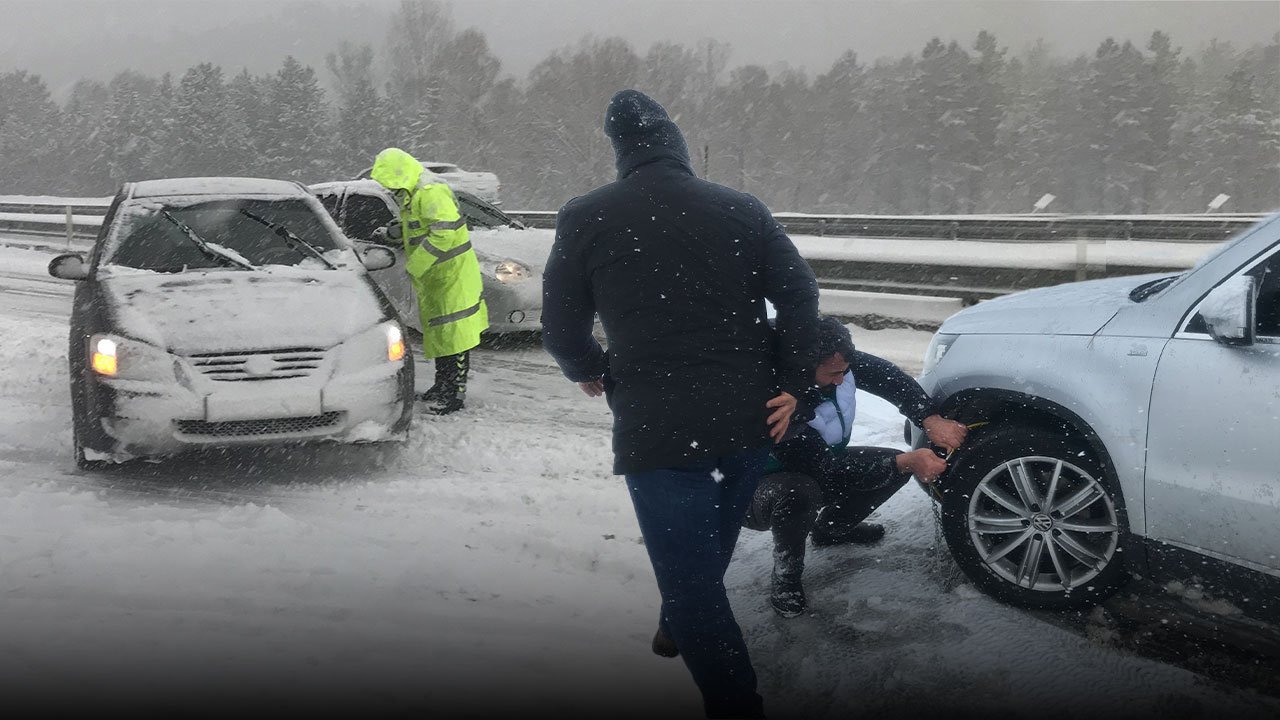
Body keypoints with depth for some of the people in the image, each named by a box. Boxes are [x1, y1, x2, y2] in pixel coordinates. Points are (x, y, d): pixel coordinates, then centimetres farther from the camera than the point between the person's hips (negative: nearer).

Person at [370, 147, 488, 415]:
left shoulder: (431, 191, -20)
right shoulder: (412, 194, 14)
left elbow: (444, 232, -28)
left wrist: (414, 265, -25)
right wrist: (399, 230, 5)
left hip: (451, 274, -11)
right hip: (431, 276, 11)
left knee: (453, 332, -9)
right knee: (436, 330, 17)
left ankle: (456, 393, -7)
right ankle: (443, 385, 29)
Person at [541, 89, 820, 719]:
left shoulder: (587, 217, -3)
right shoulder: (740, 209, 3)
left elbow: (560, 327, 1)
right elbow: (799, 293, -1)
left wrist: (590, 373, 20)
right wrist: (792, 384, 6)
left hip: (659, 431, -5)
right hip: (748, 422, 5)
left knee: (691, 581, 0)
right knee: (709, 555, 27)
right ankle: (679, 632, 51)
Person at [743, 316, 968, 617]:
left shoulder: (837, 360, -21)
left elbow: (886, 375, -11)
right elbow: (827, 470, -35)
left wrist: (932, 420, -26)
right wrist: (905, 463, -36)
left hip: (819, 466, 7)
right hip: (762, 487, -7)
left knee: (898, 464, -3)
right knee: (799, 492, -41)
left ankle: (828, 528, 19)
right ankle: (786, 576, -12)